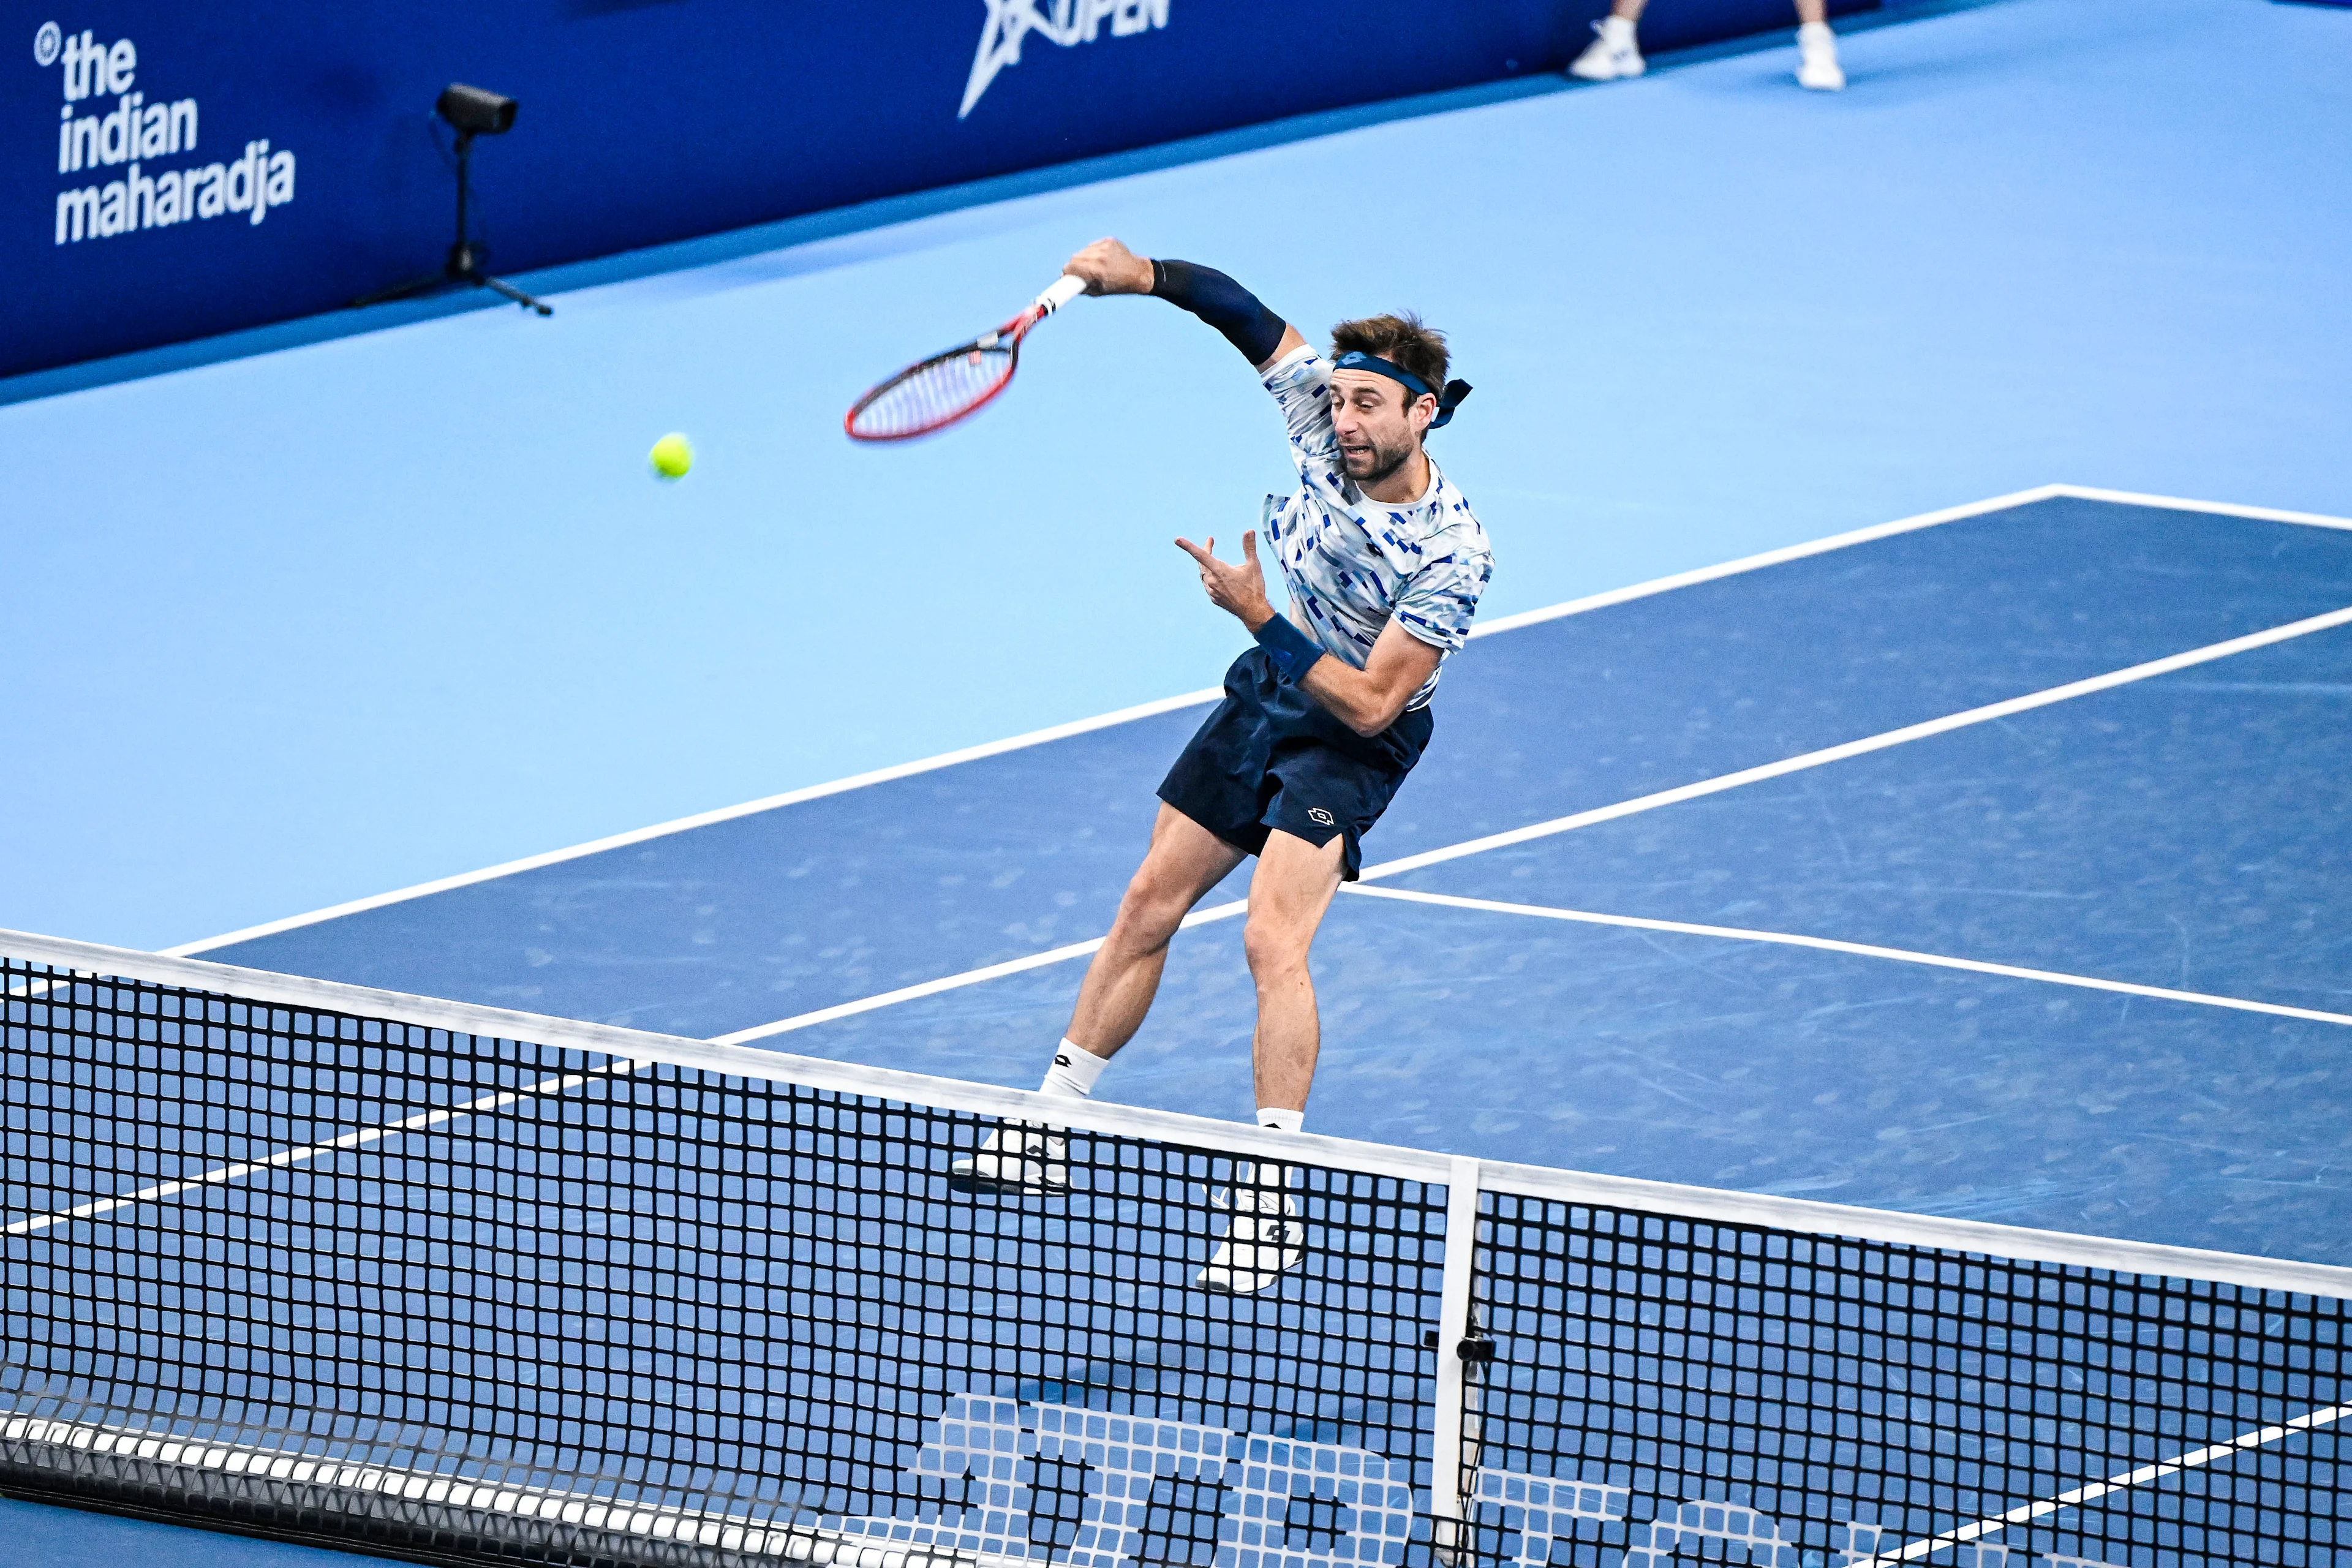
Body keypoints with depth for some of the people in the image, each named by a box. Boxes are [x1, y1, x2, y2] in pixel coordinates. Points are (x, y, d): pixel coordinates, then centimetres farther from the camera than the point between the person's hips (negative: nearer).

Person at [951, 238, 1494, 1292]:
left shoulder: (1452, 553, -30)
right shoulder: (1323, 414, -16)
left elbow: (1371, 703, -29)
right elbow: (1247, 315, -1)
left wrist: (1258, 616, -31)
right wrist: (1142, 276, -15)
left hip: (1353, 739, -7)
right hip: (1268, 692, 7)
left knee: (1273, 938, -23)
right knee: (1148, 907, 11)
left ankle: (1269, 1204, -21)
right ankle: (1048, 1134, 23)